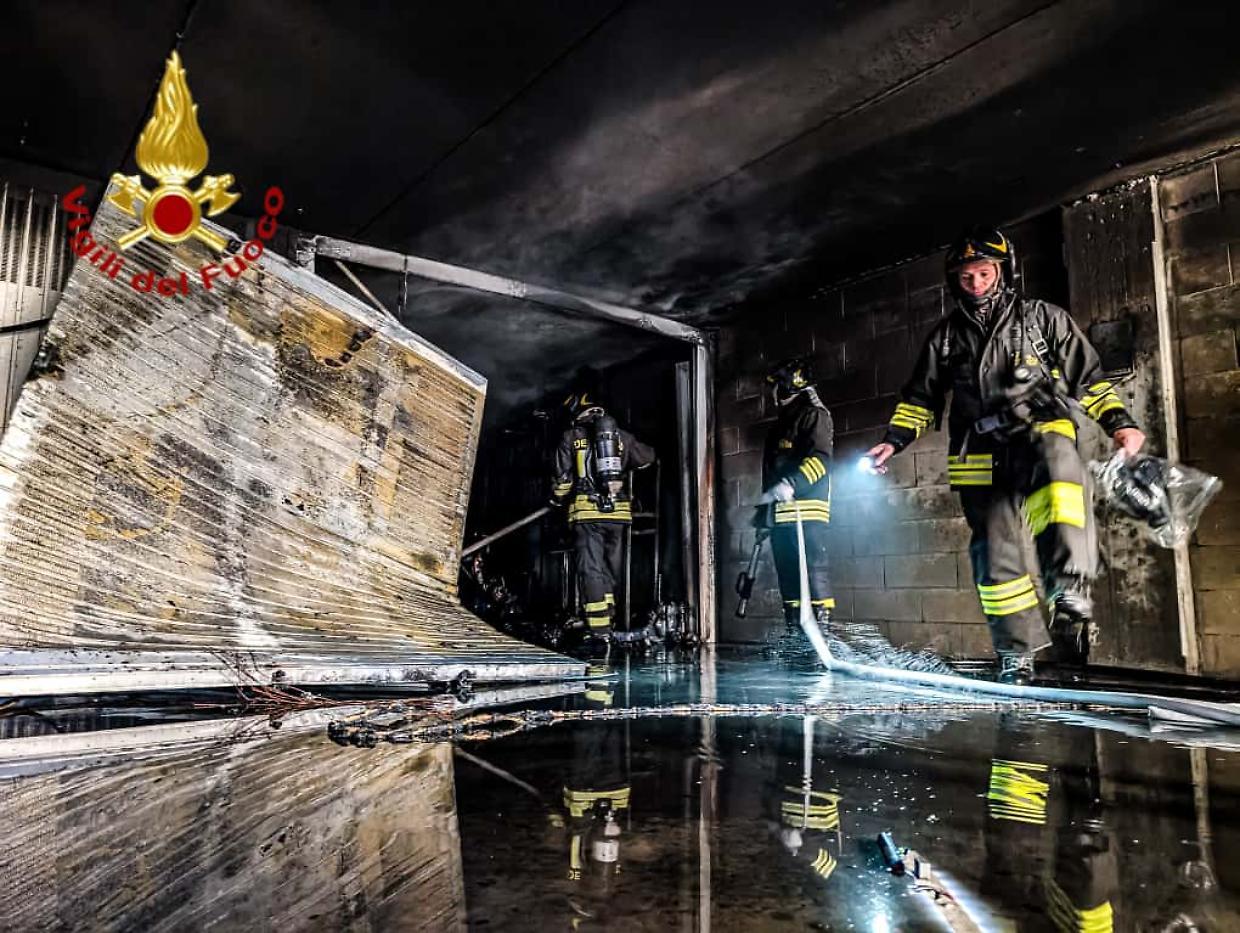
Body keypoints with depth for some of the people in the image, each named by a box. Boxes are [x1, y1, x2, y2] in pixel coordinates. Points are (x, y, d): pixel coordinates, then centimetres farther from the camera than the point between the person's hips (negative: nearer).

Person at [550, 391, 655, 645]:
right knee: (611, 569, 14)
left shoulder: (571, 437, 3)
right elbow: (647, 458, 25)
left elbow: (562, 477, 2)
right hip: (618, 511, 3)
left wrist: (557, 499, 21)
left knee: (591, 569, -4)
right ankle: (607, 618, 17)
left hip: (586, 512, -3)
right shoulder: (622, 436, 12)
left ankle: (599, 628, -9)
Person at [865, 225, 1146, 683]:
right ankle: (1016, 654, 13)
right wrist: (893, 440, 8)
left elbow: (1087, 376, 11)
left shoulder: (1043, 317, 9)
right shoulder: (947, 336, 14)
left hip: (1040, 431, -2)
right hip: (984, 460, 3)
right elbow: (919, 397, 20)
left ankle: (1069, 593, -37)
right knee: (995, 555, -2)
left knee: (1057, 459, -38)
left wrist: (1118, 421, -1)